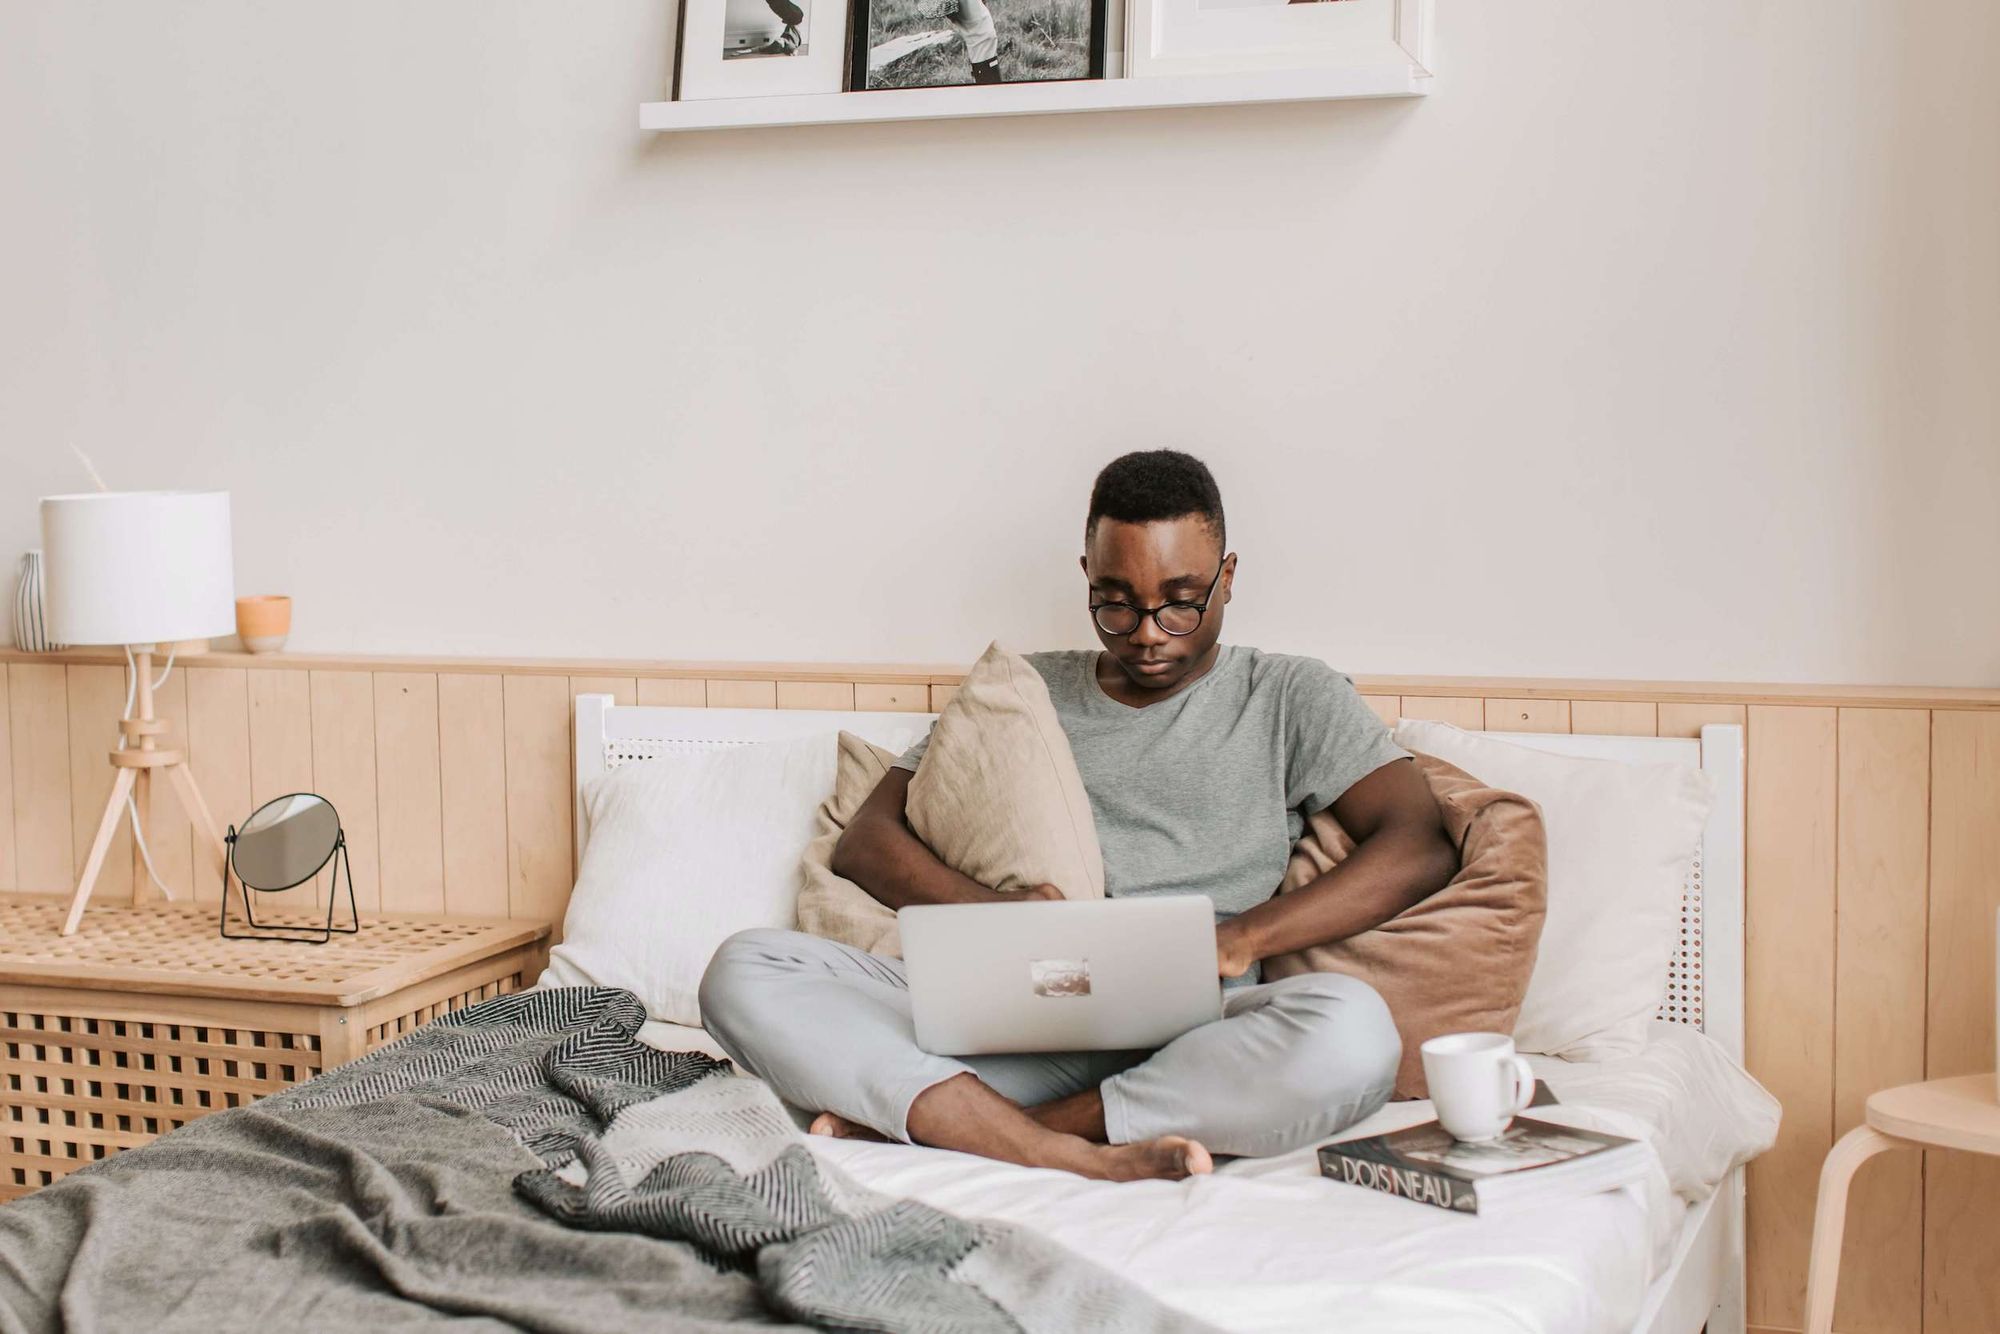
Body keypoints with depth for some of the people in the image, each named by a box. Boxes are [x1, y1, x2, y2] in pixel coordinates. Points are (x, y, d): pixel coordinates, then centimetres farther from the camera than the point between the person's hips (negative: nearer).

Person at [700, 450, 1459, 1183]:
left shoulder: (1290, 698, 15)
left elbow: (1422, 847, 1)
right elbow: (866, 841, 15)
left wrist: (1238, 938, -14)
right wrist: (991, 910, -7)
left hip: (1180, 1041, -2)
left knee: (1352, 1031, -36)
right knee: (745, 970, -20)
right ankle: (1069, 1156, -36)